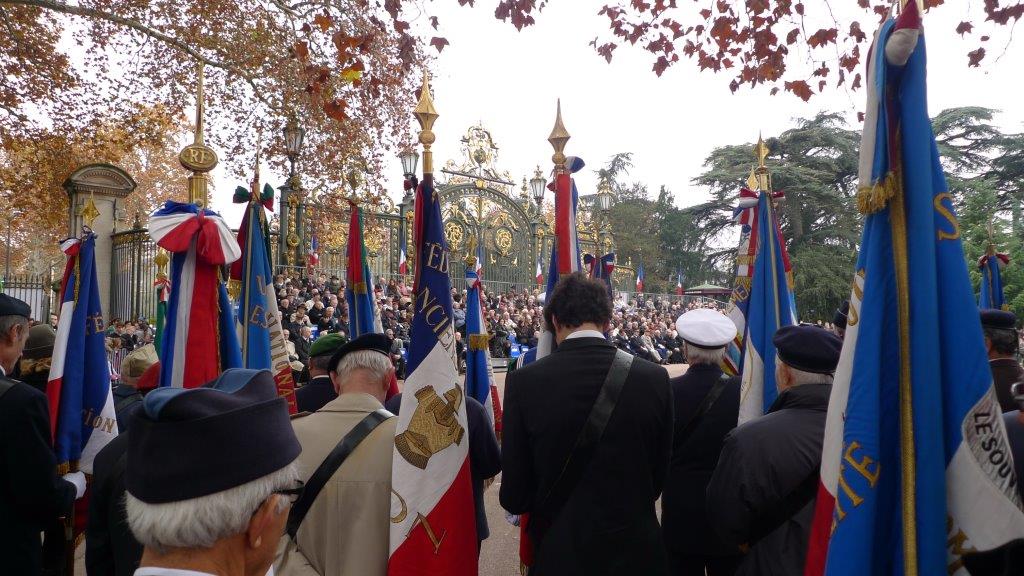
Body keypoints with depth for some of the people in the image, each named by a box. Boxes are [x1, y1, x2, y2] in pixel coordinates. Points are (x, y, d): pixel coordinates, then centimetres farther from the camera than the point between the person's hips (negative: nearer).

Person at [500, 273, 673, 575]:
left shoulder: (524, 382, -17)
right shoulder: (655, 378, -12)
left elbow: (514, 496, -9)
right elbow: (659, 476, 1)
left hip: (559, 550, -1)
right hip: (636, 549, 2)